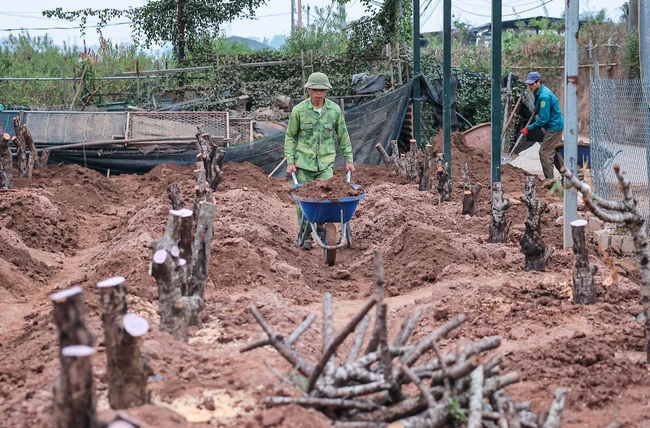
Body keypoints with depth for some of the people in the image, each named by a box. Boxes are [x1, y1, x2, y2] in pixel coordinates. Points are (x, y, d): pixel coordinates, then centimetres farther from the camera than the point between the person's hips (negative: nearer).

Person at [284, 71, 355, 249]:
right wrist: (290, 161, -3)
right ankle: (306, 236, 14)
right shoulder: (299, 110, -5)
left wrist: (349, 159, 8)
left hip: (326, 162, 1)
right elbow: (290, 136, 3)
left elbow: (343, 135, 9)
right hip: (304, 163, 0)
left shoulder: (335, 110, -1)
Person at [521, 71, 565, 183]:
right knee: (554, 152, 19)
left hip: (553, 127, -10)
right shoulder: (540, 92, 7)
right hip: (556, 125, 10)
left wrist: (529, 128, -20)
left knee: (545, 153, -8)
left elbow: (543, 118, -24)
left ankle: (550, 183, -5)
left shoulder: (544, 96, -24)